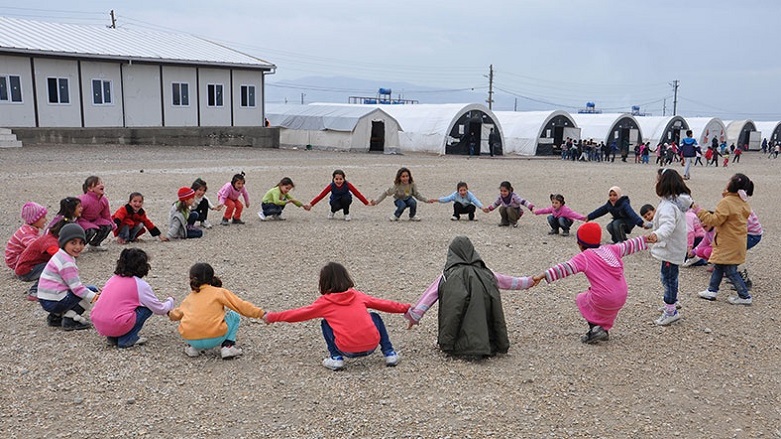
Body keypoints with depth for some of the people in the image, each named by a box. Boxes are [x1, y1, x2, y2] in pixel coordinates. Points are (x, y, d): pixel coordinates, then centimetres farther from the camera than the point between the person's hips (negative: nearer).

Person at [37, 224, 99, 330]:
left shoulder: (60, 256, 13)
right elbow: (76, 287, -20)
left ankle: (56, 316, 17)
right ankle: (70, 319, -8)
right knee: (91, 290, -7)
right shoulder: (66, 263, -18)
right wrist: (94, 297, -19)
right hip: (54, 302, -10)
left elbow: (74, 284, 17)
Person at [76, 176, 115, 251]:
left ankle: (94, 244, 10)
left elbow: (106, 215, 6)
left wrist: (113, 226, 6)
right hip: (81, 221, -7)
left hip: (93, 220, 7)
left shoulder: (104, 200, -7)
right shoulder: (84, 200, -30)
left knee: (108, 226, -12)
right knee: (91, 230, -34)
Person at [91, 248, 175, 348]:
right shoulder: (140, 285, -3)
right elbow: (160, 310, 3)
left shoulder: (114, 278, 15)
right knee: (147, 307, 7)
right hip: (116, 326, -7)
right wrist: (170, 301, 26)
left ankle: (114, 337, 14)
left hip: (98, 325, 7)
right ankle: (126, 340, 2)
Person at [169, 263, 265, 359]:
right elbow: (241, 306, 1)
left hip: (190, 339, 4)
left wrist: (170, 314, 59)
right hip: (214, 339, -4)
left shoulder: (189, 298, 18)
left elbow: (177, 314, 36)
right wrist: (261, 314, 4)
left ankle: (193, 348, 18)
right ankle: (228, 346, 6)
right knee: (234, 316, 22)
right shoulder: (219, 292, 6)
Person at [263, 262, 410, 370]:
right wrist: (406, 308, 36)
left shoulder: (325, 302, 8)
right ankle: (389, 353, 18)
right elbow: (383, 304, 23)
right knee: (375, 317, 32)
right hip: (372, 345, 3)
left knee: (325, 323, 22)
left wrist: (271, 317, 26)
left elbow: (299, 313, 15)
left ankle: (336, 358, 9)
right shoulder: (358, 295, 16)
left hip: (348, 350, -2)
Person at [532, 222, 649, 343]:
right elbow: (627, 246, 23)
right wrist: (645, 239, 39)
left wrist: (543, 275, -23)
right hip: (621, 299, 6)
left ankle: (594, 326, 8)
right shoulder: (610, 249, 10)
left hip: (603, 300, -6)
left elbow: (564, 268, -17)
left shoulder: (584, 257, -6)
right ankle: (604, 329, 31)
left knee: (581, 299, 23)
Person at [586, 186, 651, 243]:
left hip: (628, 222, -7)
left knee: (616, 224, -33)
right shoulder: (609, 204, -7)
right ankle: (617, 240, 6)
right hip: (618, 220, 7)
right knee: (609, 227, -20)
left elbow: (632, 214, -44)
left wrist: (641, 223, -57)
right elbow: (600, 211, 6)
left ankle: (622, 241, -14)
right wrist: (589, 217, 11)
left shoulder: (624, 204, -29)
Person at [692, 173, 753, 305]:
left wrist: (699, 211, -18)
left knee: (730, 271, -1)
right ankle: (712, 290, 23)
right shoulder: (742, 203, 7)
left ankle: (744, 296, 6)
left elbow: (715, 220, -23)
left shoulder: (726, 202, -21)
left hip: (729, 244, -9)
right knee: (718, 266, 17)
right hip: (737, 241, 9)